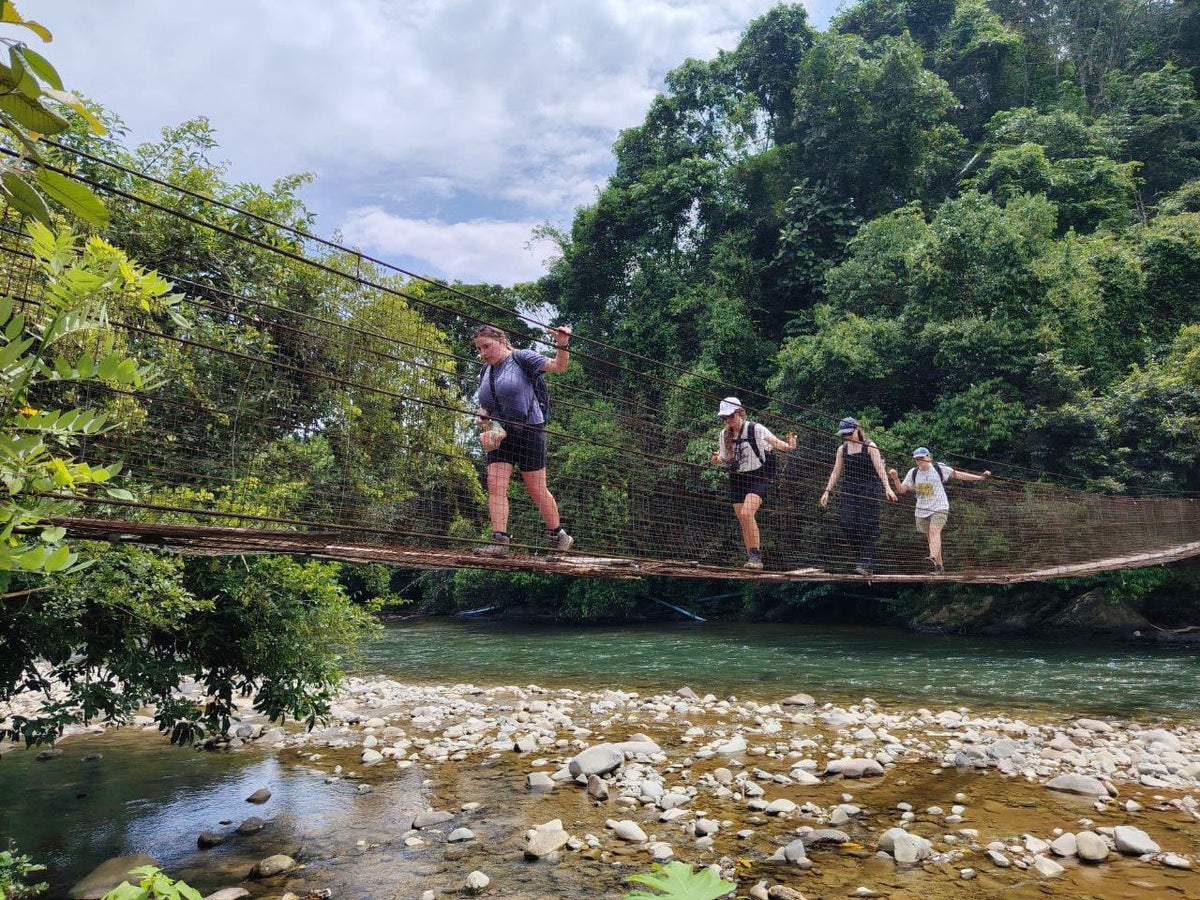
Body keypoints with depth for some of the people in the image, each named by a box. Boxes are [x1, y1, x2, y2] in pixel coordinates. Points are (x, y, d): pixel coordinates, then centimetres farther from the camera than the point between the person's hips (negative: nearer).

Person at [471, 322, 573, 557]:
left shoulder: (521, 358, -4)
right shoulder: (486, 371, 15)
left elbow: (558, 366, -9)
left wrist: (562, 345, -25)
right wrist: (482, 417, 4)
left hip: (529, 430, -6)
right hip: (500, 435, 6)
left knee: (537, 490, 1)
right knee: (495, 485, -11)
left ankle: (558, 536, 20)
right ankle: (499, 541, -12)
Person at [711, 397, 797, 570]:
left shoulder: (755, 429, -11)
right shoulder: (724, 435, 5)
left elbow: (774, 441, -26)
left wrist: (788, 446, -47)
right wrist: (718, 460, -10)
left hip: (758, 476, -6)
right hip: (736, 479, 6)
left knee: (746, 513, -24)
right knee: (743, 523, 5)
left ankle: (756, 556, -15)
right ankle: (752, 557, 16)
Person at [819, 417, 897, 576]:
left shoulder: (869, 446, -2)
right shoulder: (842, 449, 11)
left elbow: (880, 469, -8)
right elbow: (836, 472, 12)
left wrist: (887, 488, -19)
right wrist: (827, 491, 4)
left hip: (868, 490, -4)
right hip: (849, 490, 4)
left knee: (866, 526, -9)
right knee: (848, 524, -8)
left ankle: (867, 564, -10)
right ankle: (860, 560, 2)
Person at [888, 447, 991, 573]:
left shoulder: (938, 468, 0)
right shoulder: (913, 473, 5)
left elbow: (958, 474, 5)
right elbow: (902, 489, 2)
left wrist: (980, 477, 3)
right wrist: (895, 478, -17)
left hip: (939, 507, -3)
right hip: (922, 510, 4)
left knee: (934, 531, -25)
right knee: (931, 537, 5)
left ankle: (933, 558, -44)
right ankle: (939, 566, 16)